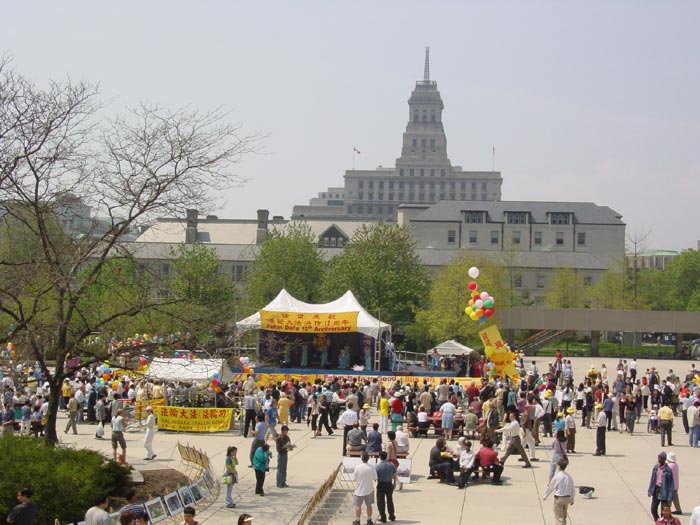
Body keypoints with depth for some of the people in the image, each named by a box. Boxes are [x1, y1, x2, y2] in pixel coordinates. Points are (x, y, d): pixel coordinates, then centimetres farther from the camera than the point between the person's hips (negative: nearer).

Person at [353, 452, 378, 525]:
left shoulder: (358, 467, -13)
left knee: (358, 506, 10)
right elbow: (375, 479, -4)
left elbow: (355, 479, -6)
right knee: (369, 505, 15)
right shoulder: (372, 468, -11)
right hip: (369, 490, 1)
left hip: (359, 490, -1)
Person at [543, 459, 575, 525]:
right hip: (567, 498, 5)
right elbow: (572, 489, 6)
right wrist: (572, 499, 18)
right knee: (564, 516, 22)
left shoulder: (557, 477, -18)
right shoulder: (569, 476, -2)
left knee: (559, 517, 2)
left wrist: (545, 496, 8)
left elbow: (550, 487, -8)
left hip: (559, 498, -5)